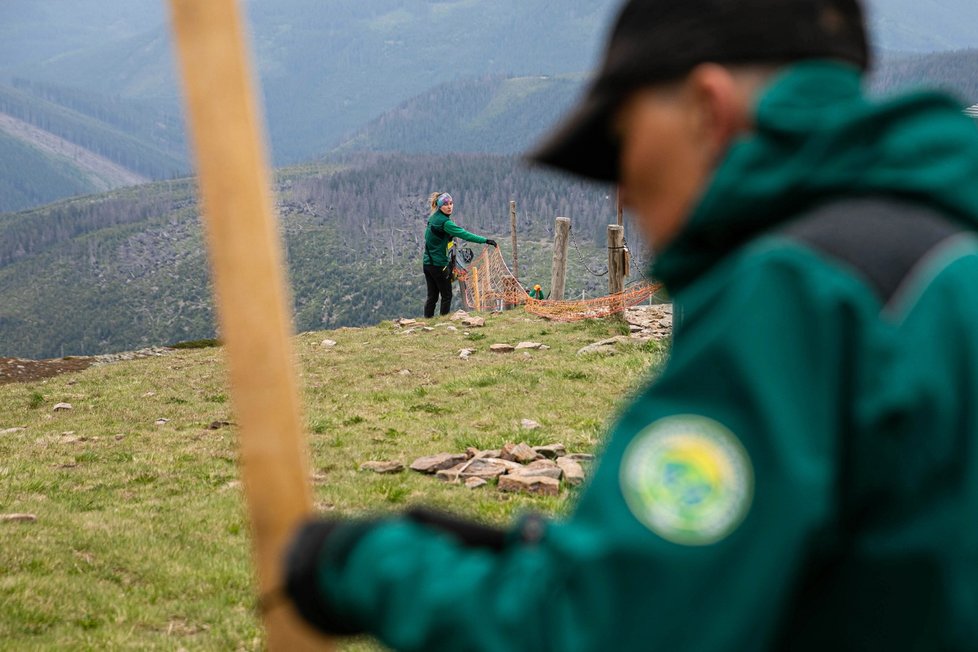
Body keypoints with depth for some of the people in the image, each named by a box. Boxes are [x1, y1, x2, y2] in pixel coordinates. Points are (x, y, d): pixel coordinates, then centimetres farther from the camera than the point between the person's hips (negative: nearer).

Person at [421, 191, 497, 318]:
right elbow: (464, 234, -26)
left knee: (432, 296, 10)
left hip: (427, 263, 8)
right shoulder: (444, 222, -19)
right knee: (446, 295, 3)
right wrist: (485, 240, -27)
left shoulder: (432, 218, 8)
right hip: (439, 265, -8)